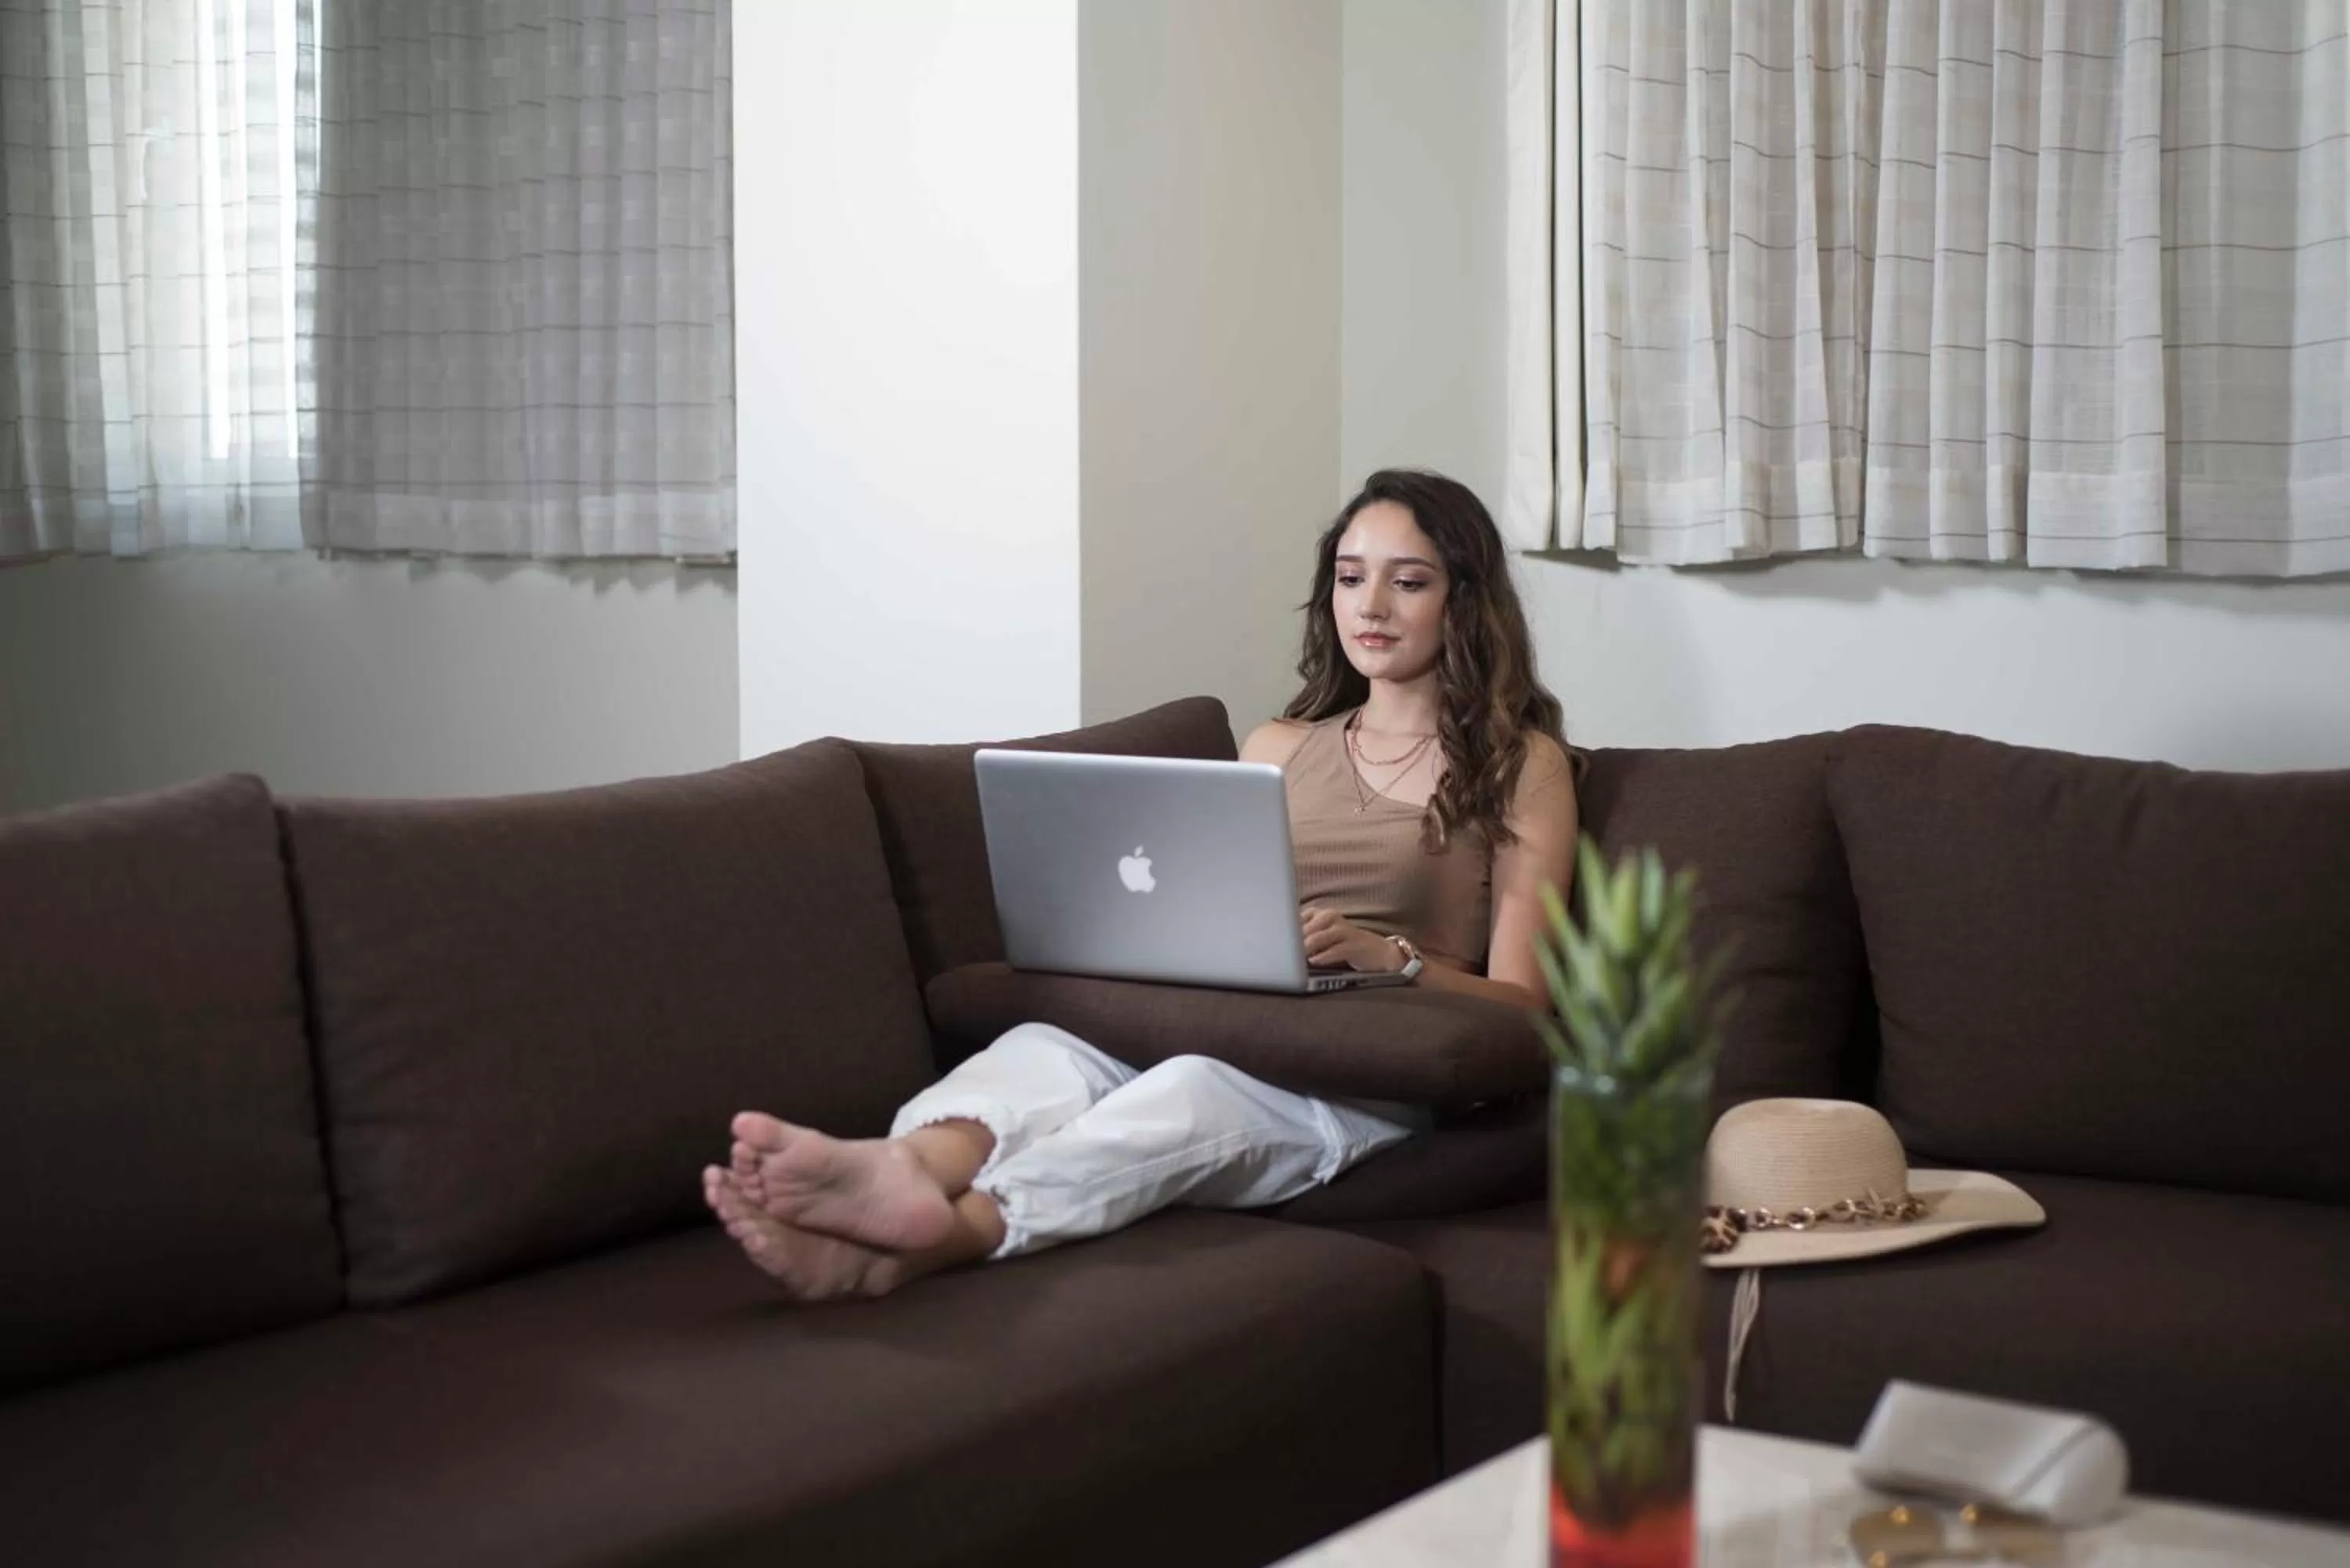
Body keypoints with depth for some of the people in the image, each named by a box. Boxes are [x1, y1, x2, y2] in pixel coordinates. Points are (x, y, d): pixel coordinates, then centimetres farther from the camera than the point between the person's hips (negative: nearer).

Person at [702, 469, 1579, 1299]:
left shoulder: (1522, 764, 13)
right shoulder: (1278, 749, 27)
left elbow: (1518, 1004, 4)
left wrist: (1384, 952, -16)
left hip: (1369, 1087, -4)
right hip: (1227, 1035, 4)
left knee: (1193, 1092, -38)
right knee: (1040, 1046, -29)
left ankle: (918, 1243, -63)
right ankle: (912, 1171, -64)